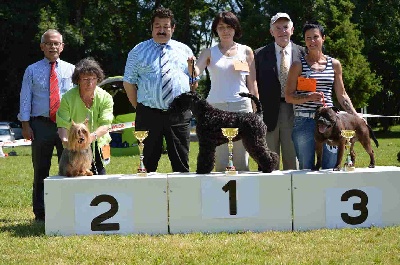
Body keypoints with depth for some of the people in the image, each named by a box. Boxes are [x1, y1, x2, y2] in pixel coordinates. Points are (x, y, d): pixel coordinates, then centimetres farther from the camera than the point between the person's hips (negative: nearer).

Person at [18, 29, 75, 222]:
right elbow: (25, 99, 4)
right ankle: (40, 213, 9)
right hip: (41, 125, -1)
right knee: (41, 170, 3)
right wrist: (25, 125, -4)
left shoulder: (71, 70, 9)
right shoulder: (32, 71, 7)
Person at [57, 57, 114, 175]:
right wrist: (65, 139, -37)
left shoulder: (105, 98, -8)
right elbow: (62, 125, -15)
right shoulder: (68, 98, -10)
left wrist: (93, 136, -39)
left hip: (97, 144, 1)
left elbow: (105, 125, -18)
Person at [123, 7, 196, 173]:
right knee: (147, 163, 0)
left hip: (179, 115, 2)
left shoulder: (185, 51, 12)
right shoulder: (138, 52, 6)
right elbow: (128, 82, 7)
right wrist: (140, 108, 2)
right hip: (149, 115, -1)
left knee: (181, 163, 2)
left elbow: (193, 80, 17)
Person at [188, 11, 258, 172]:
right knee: (220, 160, 0)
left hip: (242, 105, 0)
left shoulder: (246, 51, 9)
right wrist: (191, 66, -32)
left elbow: (252, 83, 10)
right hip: (216, 106, 0)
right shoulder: (209, 53, 7)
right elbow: (196, 72, -10)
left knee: (242, 160, 0)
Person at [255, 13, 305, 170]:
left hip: (293, 111, 0)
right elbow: (255, 85, 5)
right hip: (268, 112, 0)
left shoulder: (302, 53, 8)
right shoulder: (260, 55, 7)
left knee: (293, 160, 3)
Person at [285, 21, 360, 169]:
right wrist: (309, 97, -16)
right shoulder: (298, 65, 4)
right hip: (304, 122, -2)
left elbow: (342, 95, 16)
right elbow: (288, 96, 1)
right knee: (306, 169, -1)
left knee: (331, 167, -2)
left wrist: (356, 116, 6)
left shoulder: (334, 64, 12)